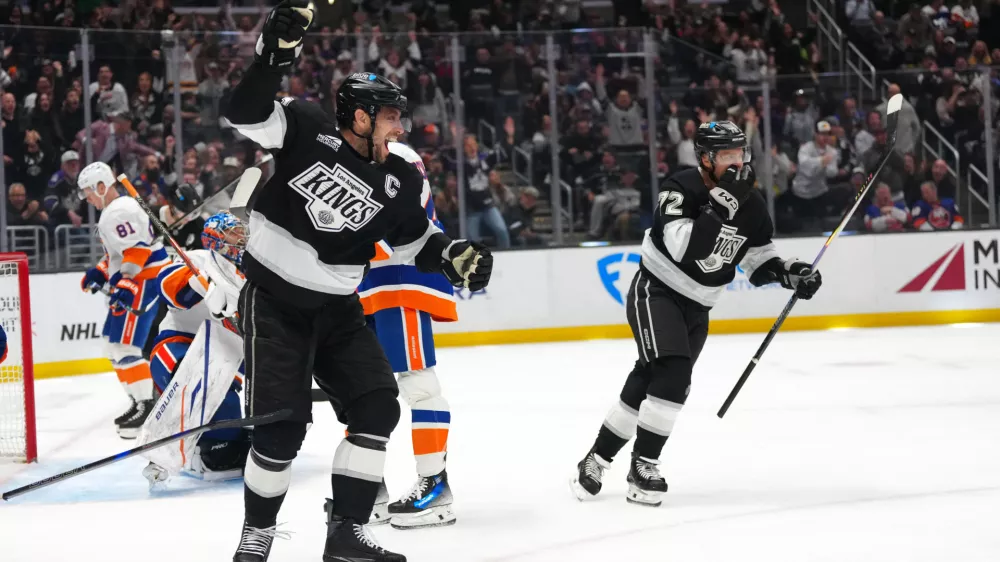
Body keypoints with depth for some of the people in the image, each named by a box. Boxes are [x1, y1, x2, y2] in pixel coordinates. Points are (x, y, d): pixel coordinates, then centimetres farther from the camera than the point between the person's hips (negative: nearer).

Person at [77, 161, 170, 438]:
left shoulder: (119, 212, -16)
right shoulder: (112, 211, 18)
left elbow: (137, 249, -25)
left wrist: (125, 285, -31)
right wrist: (100, 272, 17)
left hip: (145, 280, -11)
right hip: (131, 281, 11)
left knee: (125, 345, -15)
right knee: (113, 343, 15)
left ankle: (146, 406, -13)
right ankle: (140, 399, 21)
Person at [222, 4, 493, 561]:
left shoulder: (397, 182, 0)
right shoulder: (307, 128, -11)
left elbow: (416, 238, 11)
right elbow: (246, 115, -19)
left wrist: (454, 256, -8)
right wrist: (276, 54, -31)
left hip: (337, 309, 6)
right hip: (274, 301, -6)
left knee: (377, 405, -3)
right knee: (282, 424, -10)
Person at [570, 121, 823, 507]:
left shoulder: (752, 205, -1)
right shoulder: (681, 189, -20)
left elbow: (759, 262, 7)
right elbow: (685, 248, -35)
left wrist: (790, 273, -11)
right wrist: (722, 203, -38)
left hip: (697, 306, 7)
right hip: (655, 292, -7)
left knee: (648, 382, 9)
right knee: (673, 371, -24)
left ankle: (597, 460, 22)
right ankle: (644, 467, -15)